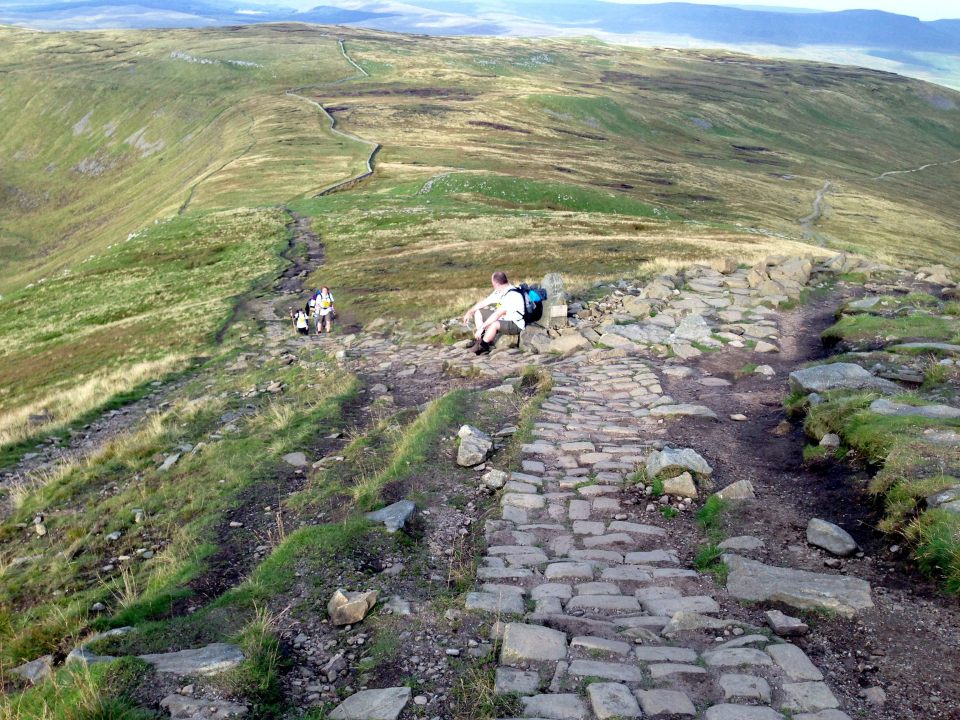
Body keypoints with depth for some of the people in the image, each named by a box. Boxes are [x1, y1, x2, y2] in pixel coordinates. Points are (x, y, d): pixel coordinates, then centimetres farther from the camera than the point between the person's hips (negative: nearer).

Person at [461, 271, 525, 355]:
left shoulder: (512, 295, -29)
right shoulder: (500, 291, -2)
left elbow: (497, 314, -34)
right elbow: (484, 302, 9)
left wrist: (481, 328, -33)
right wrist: (469, 312, 6)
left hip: (516, 325, -9)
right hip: (504, 318, 9)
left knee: (494, 324, -38)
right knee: (478, 313, 9)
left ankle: (482, 346, -13)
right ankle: (482, 340, 1)